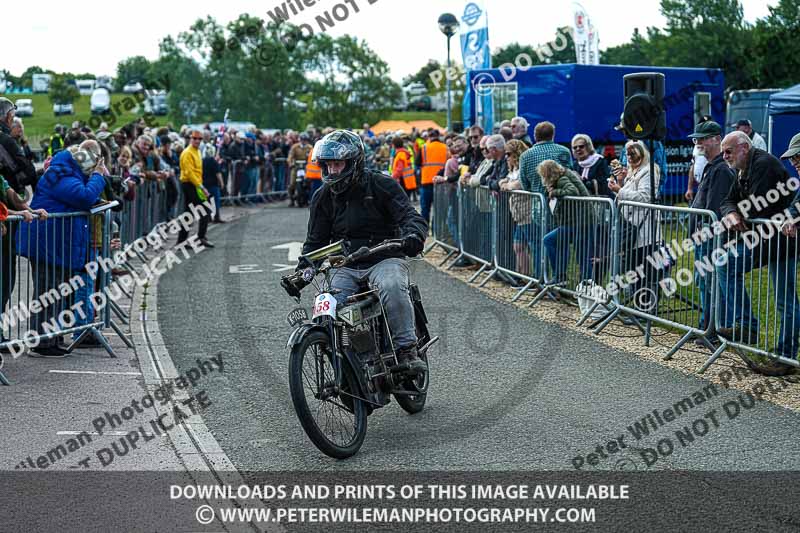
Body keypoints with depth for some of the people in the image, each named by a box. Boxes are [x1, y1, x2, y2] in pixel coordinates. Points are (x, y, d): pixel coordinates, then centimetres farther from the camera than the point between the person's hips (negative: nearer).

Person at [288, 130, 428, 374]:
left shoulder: (381, 185, -1)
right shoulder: (323, 197, 11)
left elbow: (410, 216, -10)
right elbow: (315, 241, 16)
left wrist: (413, 235, -35)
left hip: (384, 259, -4)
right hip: (346, 267, 4)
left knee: (391, 286, -37)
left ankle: (407, 349, -28)